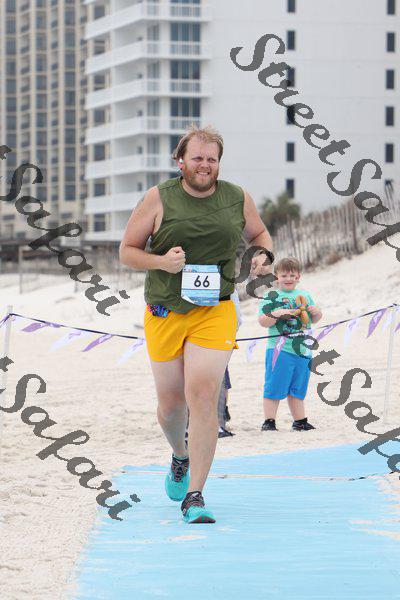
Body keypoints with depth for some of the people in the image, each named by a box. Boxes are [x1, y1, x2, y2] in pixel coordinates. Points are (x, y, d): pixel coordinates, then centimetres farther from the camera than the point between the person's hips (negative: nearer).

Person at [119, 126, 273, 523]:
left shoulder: (237, 199, 4)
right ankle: (180, 457, 44)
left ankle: (194, 497, -11)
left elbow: (258, 233, 24)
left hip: (214, 314, 0)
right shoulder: (159, 198, -3)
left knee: (202, 398, -15)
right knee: (171, 405, 9)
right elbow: (127, 251, 3)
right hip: (164, 315, 0)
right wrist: (161, 261, -16)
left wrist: (263, 256, 1)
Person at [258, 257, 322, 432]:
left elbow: (314, 319, 24)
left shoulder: (304, 295, 14)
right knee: (274, 388, -4)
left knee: (297, 389, 15)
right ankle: (269, 422, 1)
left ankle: (300, 421, 22)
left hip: (303, 350, 5)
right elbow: (262, 321, -9)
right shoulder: (271, 296, -3)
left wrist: (316, 312, 2)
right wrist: (278, 314, -24)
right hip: (279, 350, -5)